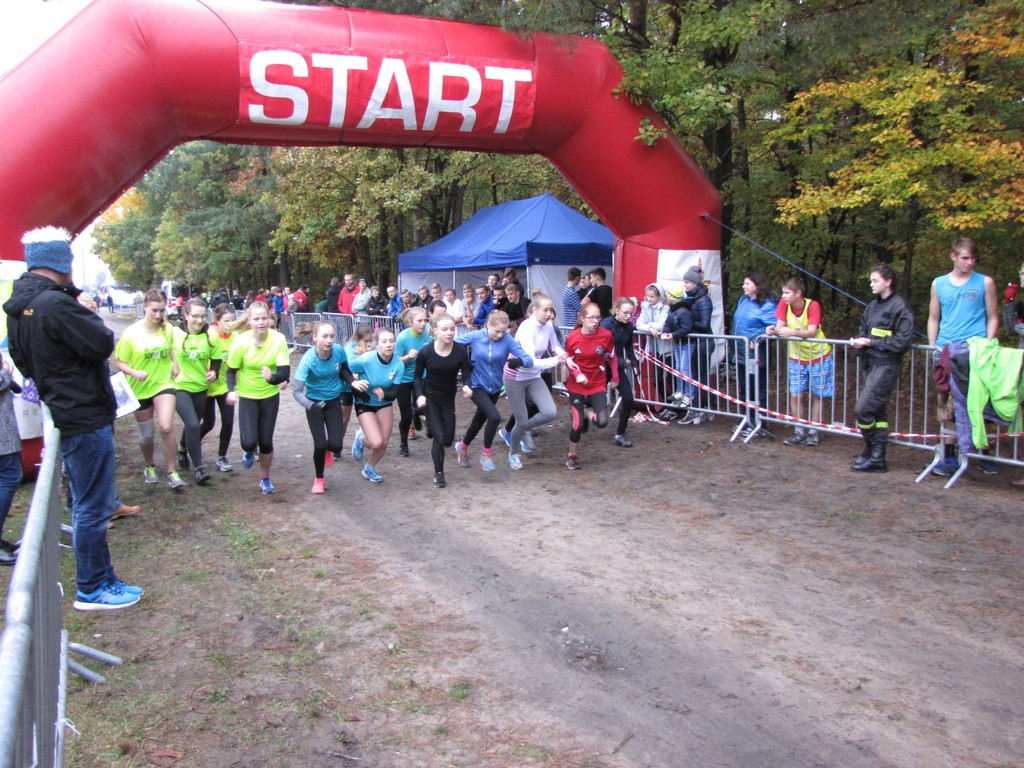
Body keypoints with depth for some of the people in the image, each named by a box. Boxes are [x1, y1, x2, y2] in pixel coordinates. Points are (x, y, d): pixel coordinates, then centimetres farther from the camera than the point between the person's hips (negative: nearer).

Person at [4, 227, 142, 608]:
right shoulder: (55, 304, -23)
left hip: (65, 414, 10)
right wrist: (90, 316, -5)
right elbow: (103, 343, -21)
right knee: (92, 507, 0)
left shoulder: (18, 307, 8)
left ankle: (100, 577, 31)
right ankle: (92, 589, 11)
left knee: (87, 502, 19)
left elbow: (23, 360, 16)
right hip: (85, 418, -10)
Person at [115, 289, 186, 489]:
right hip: (140, 388, 0)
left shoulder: (168, 329, -5)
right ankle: (150, 467, 40)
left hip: (164, 384, 1)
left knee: (166, 428, -20)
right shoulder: (131, 333, -15)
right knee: (146, 435, 13)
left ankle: (171, 472, -8)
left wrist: (175, 364, 0)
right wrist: (134, 372, -27)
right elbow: (119, 362, -9)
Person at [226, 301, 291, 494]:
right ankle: (249, 451, 30)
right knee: (249, 441, -11)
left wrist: (273, 378, -43)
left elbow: (285, 371, -22)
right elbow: (232, 370, -7)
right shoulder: (241, 342, -19)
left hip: (270, 395, 1)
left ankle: (265, 478, 30)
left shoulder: (279, 339, -20)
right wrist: (231, 390, -24)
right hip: (247, 396, -1)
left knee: (266, 441, 4)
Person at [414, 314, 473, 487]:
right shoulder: (426, 352, -19)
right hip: (430, 397, -3)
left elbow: (466, 373, -10)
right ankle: (439, 474, 16)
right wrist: (420, 395, -18)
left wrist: (466, 386, -31)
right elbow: (417, 376, -5)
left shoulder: (461, 350, -18)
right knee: (439, 438, -7)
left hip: (449, 398, 3)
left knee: (448, 439, 12)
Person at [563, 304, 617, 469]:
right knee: (577, 423, -3)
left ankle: (588, 416, 23)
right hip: (576, 385, -1)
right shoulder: (572, 337, -15)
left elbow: (611, 357, 3)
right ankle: (572, 456, 21)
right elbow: (568, 361, -2)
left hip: (598, 384, 1)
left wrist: (615, 378, 9)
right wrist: (577, 374, -18)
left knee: (602, 422, -13)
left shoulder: (606, 335, -13)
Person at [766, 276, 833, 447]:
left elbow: (812, 332, -30)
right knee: (795, 396, -1)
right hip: (797, 359, 3)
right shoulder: (784, 304, -9)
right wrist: (773, 330, -33)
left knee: (817, 396, 5)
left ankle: (813, 433, 15)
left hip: (819, 357, -3)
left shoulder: (812, 306, -20)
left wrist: (792, 332, -47)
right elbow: (780, 328, -10)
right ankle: (799, 433, 10)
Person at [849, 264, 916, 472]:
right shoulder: (873, 306, 14)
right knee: (876, 411, 11)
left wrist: (872, 342, -14)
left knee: (864, 409, -12)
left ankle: (873, 454, 0)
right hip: (870, 364, 8)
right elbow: (864, 330, 23)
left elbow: (903, 340, -15)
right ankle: (876, 456, 16)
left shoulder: (900, 306, -9)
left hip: (886, 366, -8)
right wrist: (859, 341, 0)